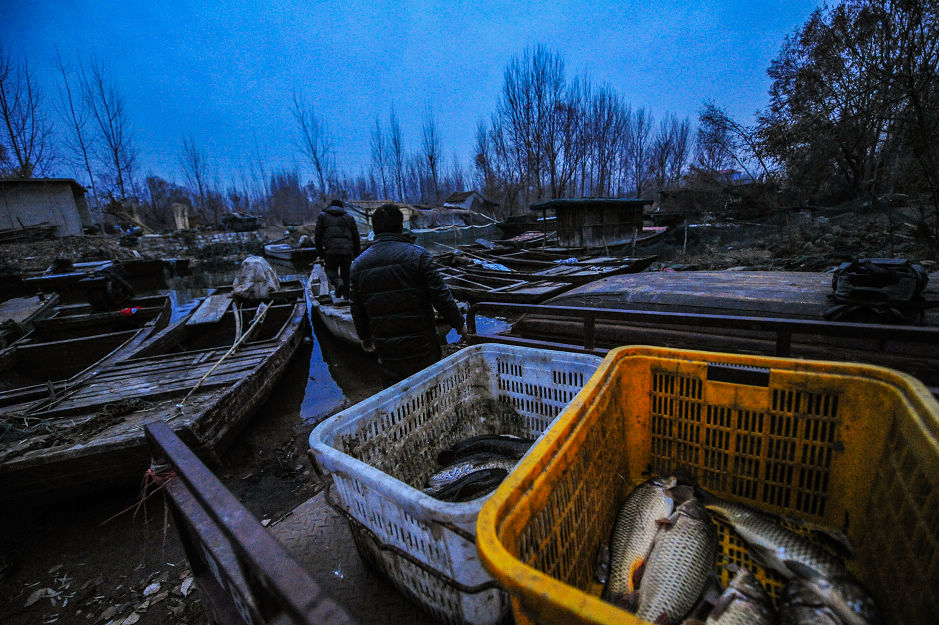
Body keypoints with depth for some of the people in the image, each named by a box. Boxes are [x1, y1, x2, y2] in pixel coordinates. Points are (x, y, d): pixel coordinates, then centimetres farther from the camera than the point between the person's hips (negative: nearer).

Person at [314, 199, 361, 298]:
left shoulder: (322, 216, 15)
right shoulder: (349, 217, 18)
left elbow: (318, 235, 7)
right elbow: (356, 236, 13)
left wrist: (319, 251, 14)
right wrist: (357, 252, 19)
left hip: (331, 250, -2)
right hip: (347, 250, 2)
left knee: (330, 269, 14)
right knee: (345, 272, 14)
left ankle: (338, 283, -14)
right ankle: (346, 294, 16)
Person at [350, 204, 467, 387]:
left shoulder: (359, 263, 3)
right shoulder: (418, 255, -10)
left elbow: (357, 308, 10)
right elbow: (441, 295, -13)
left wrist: (365, 337, 25)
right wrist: (459, 323, 1)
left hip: (386, 349, 4)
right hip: (422, 344, -3)